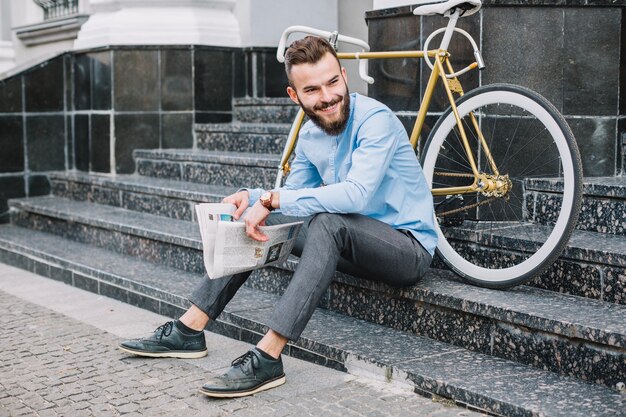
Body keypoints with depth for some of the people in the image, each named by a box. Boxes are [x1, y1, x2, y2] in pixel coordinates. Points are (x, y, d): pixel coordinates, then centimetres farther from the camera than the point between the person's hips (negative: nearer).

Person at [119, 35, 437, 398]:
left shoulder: (375, 119, -20)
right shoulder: (310, 136, 4)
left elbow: (356, 195, -33)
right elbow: (293, 195, 13)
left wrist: (272, 200, -31)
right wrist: (253, 197, -9)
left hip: (409, 247, -7)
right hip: (347, 243, 8)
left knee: (327, 222, -36)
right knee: (253, 217, 0)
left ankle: (267, 359, -36)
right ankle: (189, 331, 1)